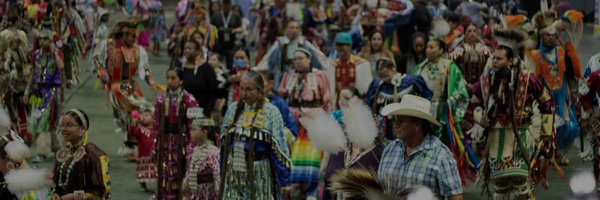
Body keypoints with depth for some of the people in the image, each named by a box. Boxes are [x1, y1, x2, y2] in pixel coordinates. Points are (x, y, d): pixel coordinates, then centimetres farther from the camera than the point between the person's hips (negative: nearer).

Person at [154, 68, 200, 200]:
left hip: (181, 142, -4)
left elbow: (193, 125, -8)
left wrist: (190, 147, -12)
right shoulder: (161, 99, 7)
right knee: (165, 178, 5)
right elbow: (157, 125, 9)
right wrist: (155, 146, 7)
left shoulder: (189, 100, -7)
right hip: (165, 143, 4)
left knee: (180, 177, -3)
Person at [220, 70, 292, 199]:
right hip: (233, 173, 4)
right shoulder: (233, 109, 8)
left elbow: (280, 149, -7)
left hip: (258, 174, -4)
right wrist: (222, 174, 16)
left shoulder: (271, 112, -7)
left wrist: (285, 181, -9)